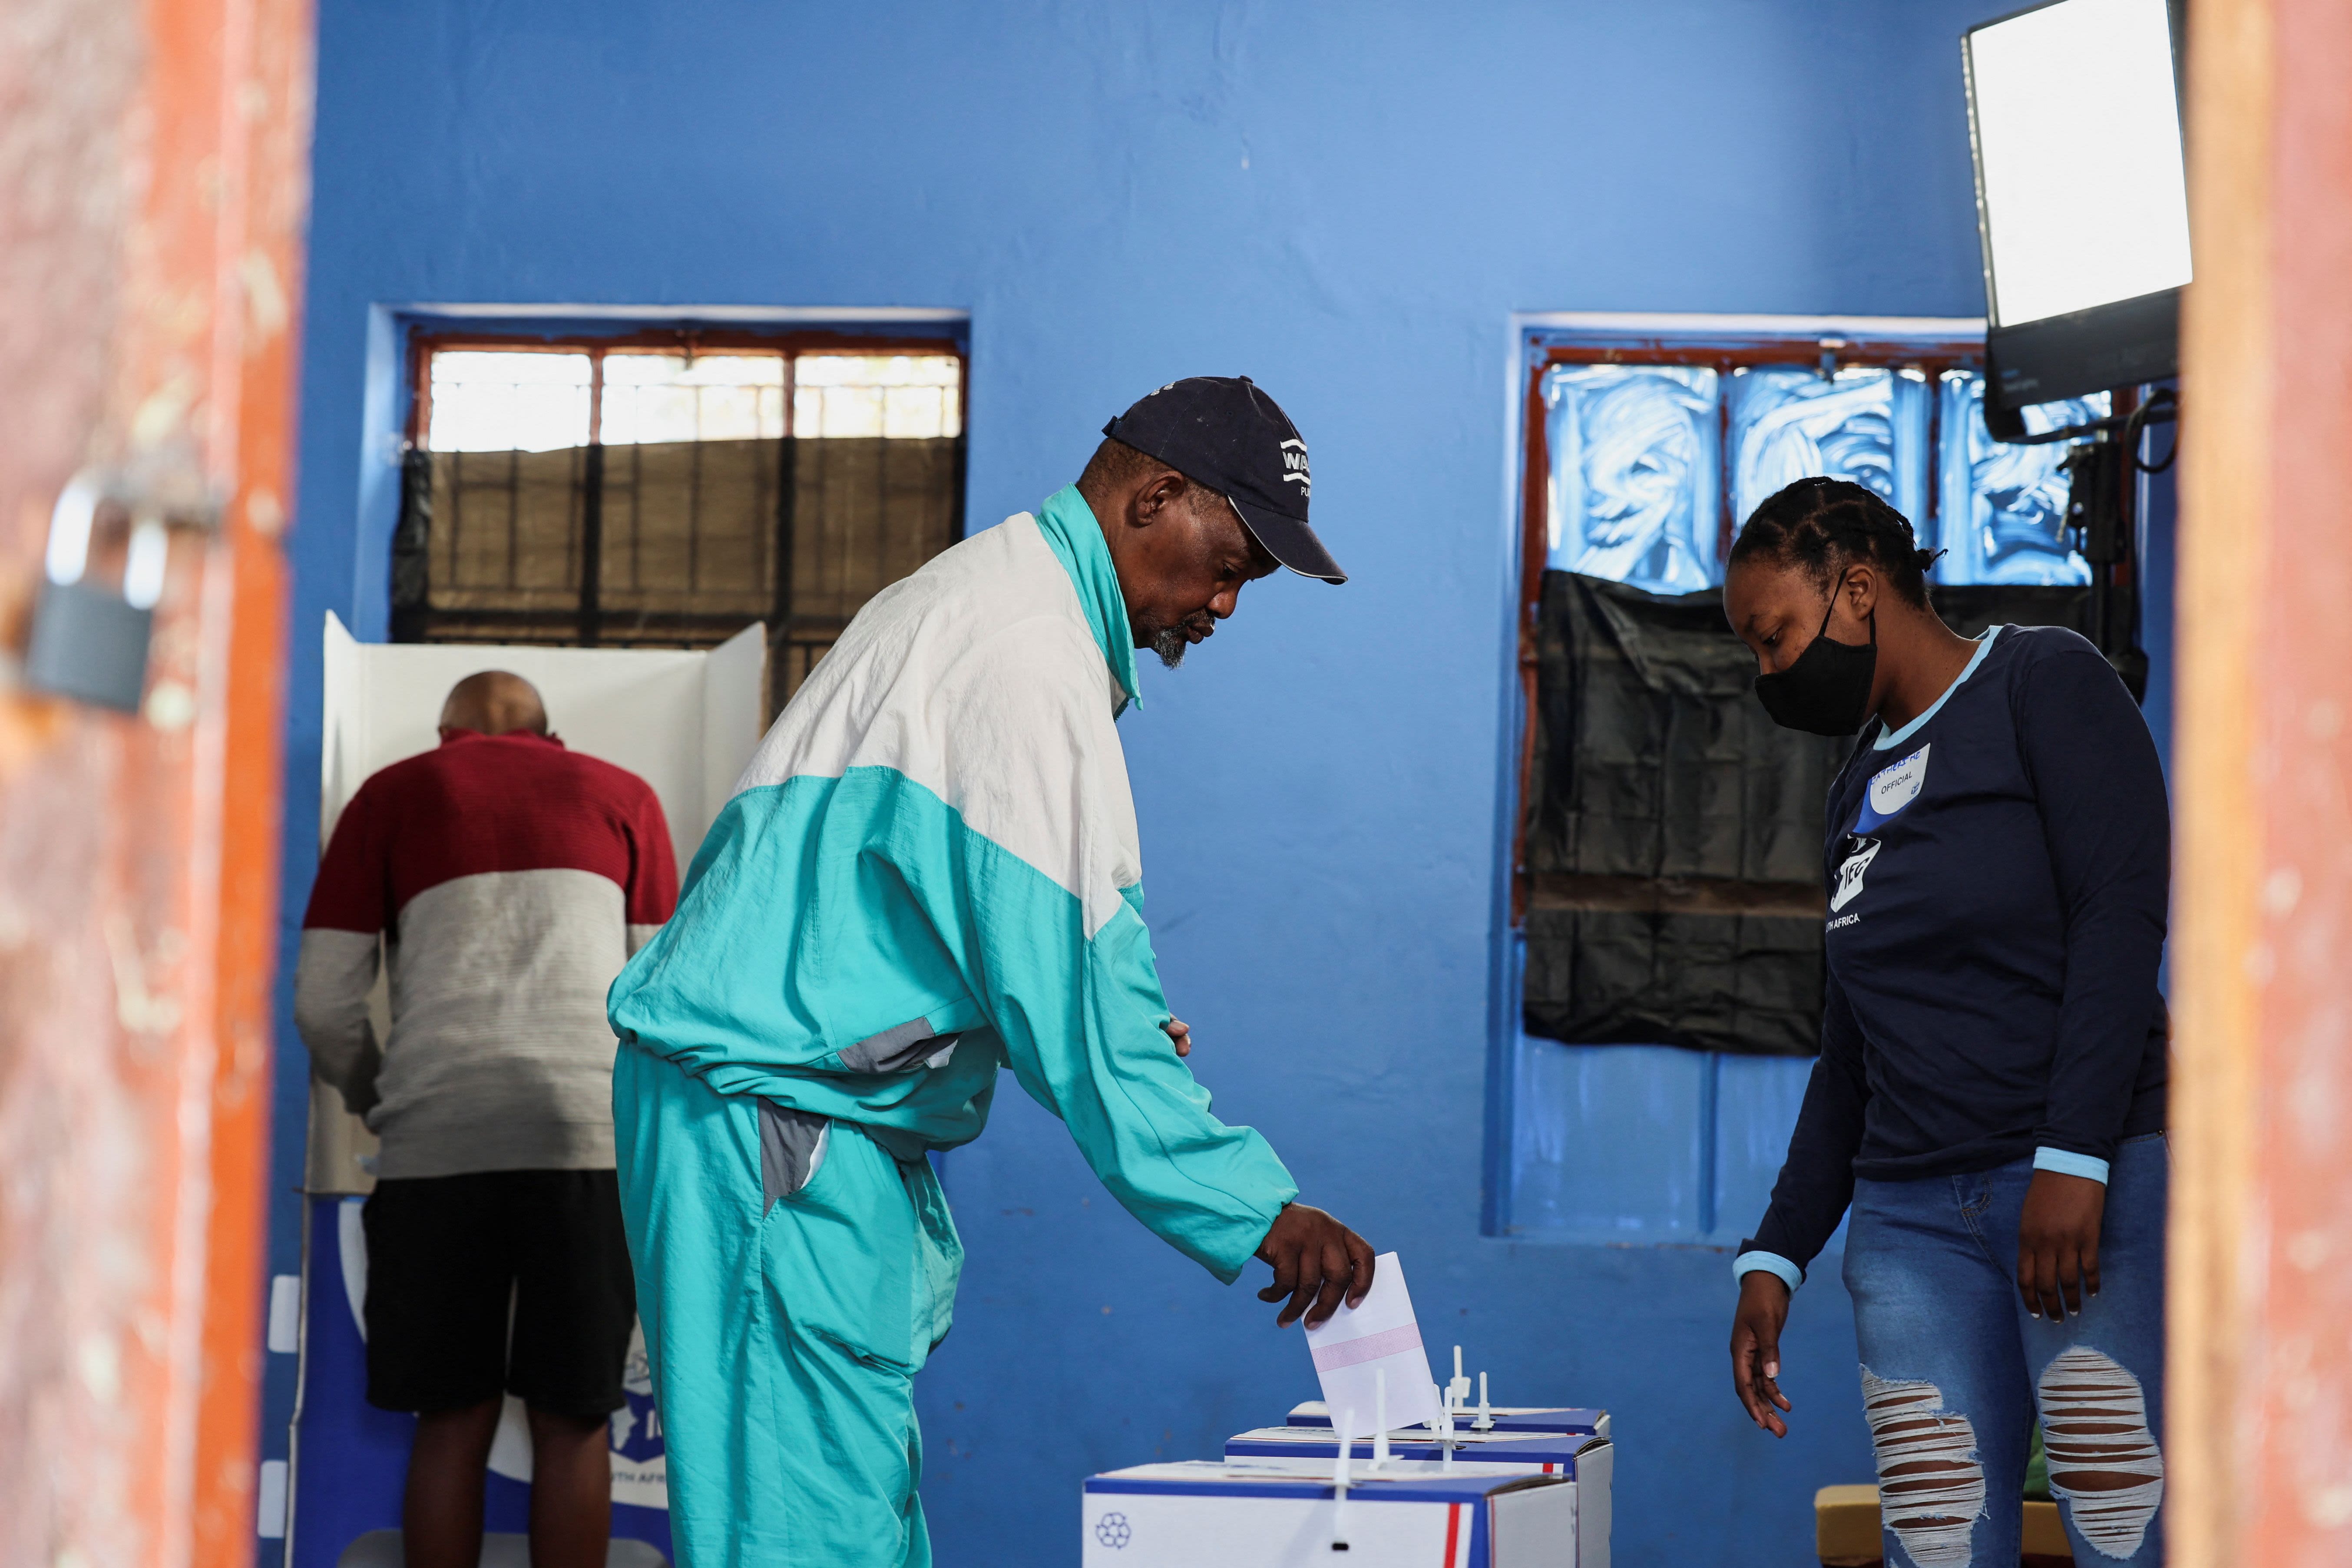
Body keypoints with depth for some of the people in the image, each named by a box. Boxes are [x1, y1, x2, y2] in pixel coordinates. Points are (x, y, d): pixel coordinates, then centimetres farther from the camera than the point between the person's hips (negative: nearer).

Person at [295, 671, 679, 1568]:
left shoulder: (392, 796, 17)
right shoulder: (621, 796, 20)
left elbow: (323, 1003, 12)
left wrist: (371, 1100, 30)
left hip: (437, 1136, 0)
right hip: (590, 1132, 0)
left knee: (453, 1422, 6)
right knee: (573, 1423, 4)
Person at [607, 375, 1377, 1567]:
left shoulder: (983, 598, 19)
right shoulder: (1026, 653, -16)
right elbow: (1074, 996, -20)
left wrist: (1117, 1028, 11)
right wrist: (1258, 1214, -17)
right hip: (774, 1117, -11)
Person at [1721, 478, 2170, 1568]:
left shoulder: (2043, 683, 1)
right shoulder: (1860, 790, 22)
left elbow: (2122, 913, -10)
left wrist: (2073, 1155, -19)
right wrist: (1777, 1256, 17)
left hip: (2094, 1186, -6)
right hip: (1911, 1221, 6)